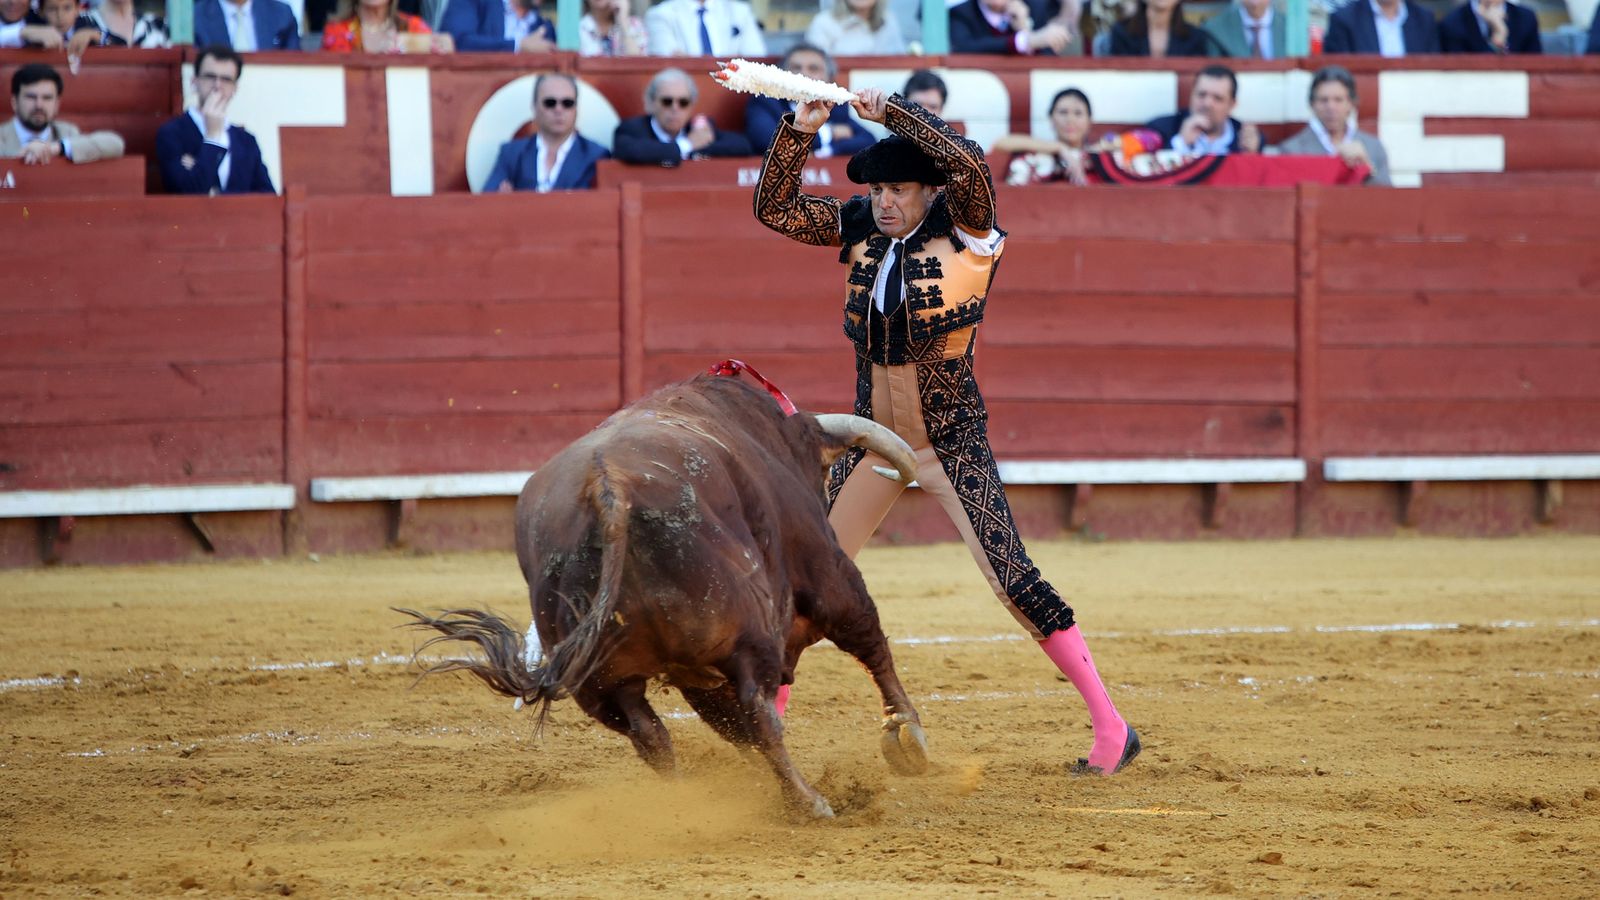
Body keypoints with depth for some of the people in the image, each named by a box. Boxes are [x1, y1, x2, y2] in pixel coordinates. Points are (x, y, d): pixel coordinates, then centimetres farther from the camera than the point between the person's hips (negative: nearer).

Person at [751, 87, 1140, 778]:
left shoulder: (966, 234, -12)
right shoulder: (862, 230, 2)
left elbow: (967, 162, -31)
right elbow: (774, 208, -1)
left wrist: (891, 113, -27)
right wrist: (800, 130, -14)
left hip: (951, 442, -5)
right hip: (873, 440, 5)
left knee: (1013, 581, -11)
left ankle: (1111, 726, -5)